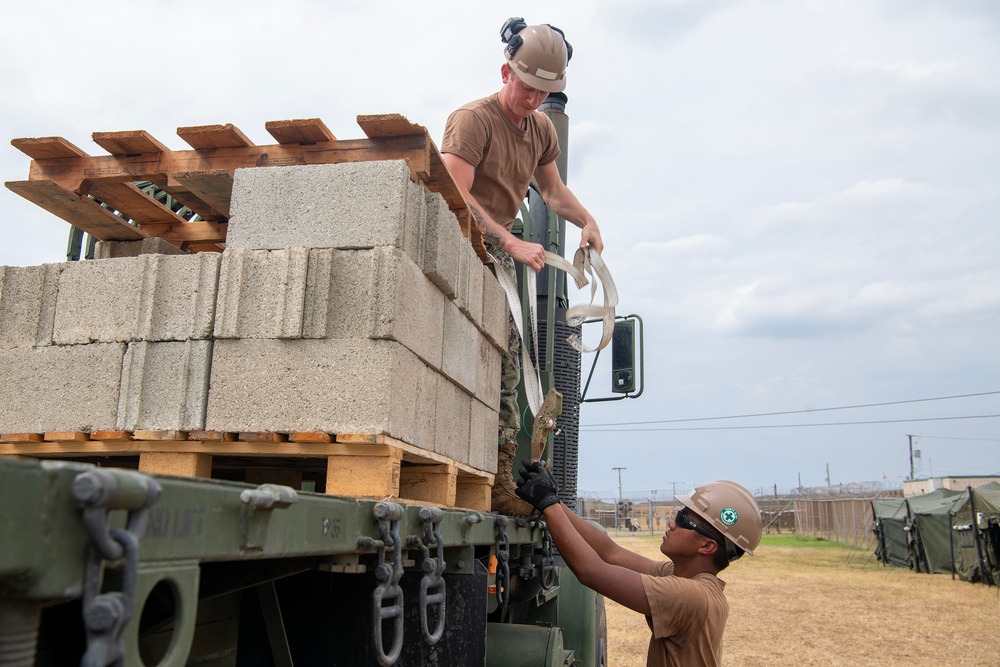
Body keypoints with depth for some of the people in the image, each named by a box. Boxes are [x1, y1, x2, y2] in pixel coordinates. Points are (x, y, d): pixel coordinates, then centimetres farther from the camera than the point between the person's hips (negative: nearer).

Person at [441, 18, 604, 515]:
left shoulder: (542, 129, 13)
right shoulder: (472, 120, -12)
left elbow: (553, 189, 22)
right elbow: (456, 197, -21)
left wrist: (586, 220, 1)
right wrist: (513, 243, -28)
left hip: (499, 255, 8)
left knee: (505, 364, 2)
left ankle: (500, 480, 4)